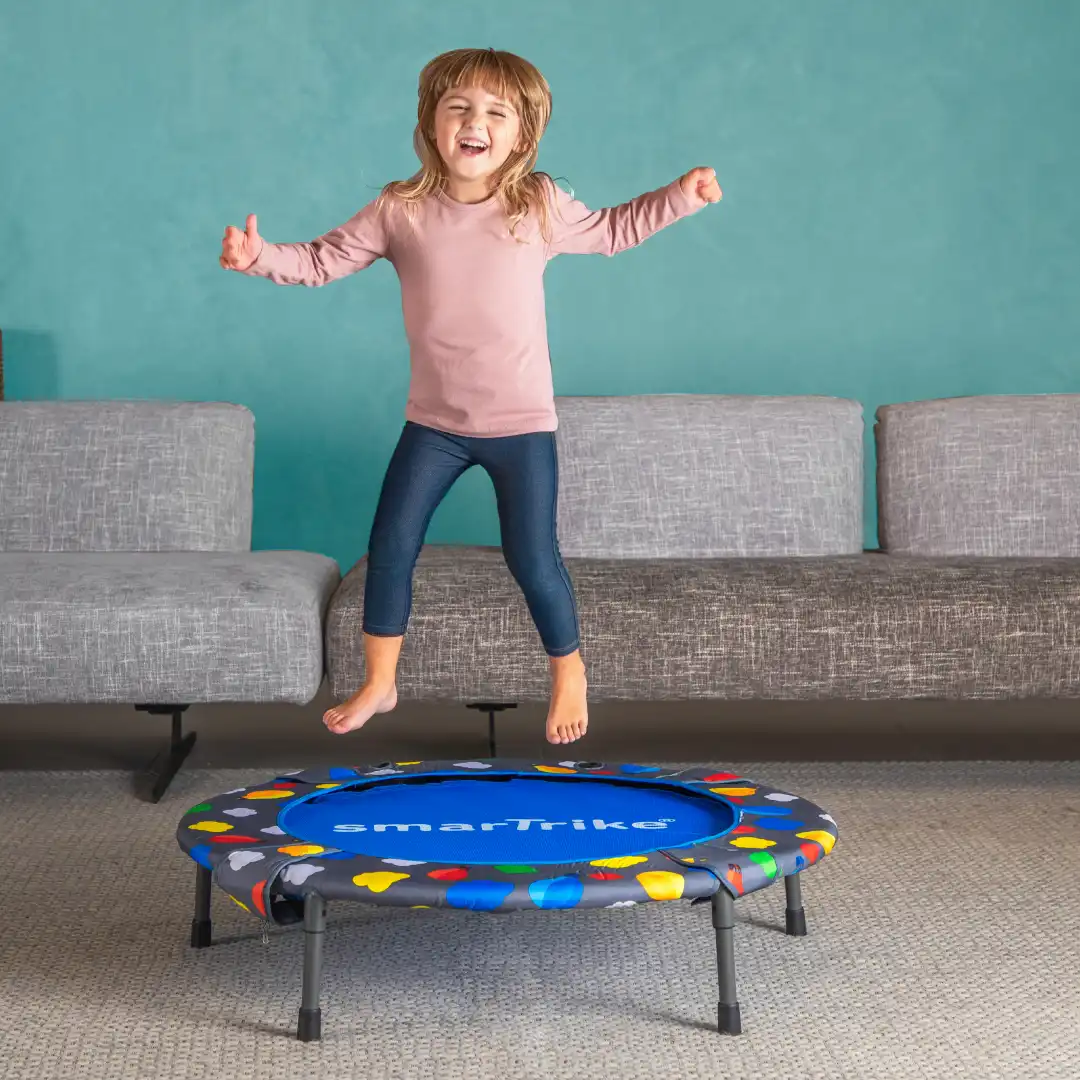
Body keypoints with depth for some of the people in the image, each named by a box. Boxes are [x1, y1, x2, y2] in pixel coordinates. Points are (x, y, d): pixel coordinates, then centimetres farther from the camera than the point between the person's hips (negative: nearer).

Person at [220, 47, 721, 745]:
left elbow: (610, 231, 11)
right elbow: (324, 260, -1)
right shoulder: (401, 211, -6)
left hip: (521, 424, -2)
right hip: (434, 422, 2)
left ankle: (570, 675, 25)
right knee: (390, 545, 3)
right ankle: (379, 683, 22)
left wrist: (681, 196, 1)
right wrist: (262, 258, -18)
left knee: (533, 558, 0)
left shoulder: (540, 206, -6)